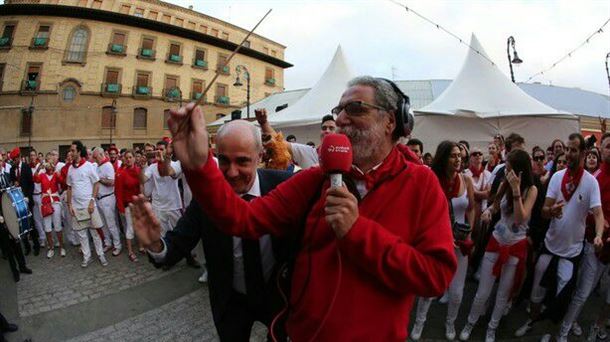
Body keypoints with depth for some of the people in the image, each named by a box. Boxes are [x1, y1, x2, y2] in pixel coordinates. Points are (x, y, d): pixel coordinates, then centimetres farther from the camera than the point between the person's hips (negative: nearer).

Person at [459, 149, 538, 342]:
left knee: (504, 293, 12)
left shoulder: (531, 190, -12)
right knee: (482, 292, 6)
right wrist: (488, 210, -8)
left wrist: (516, 190, -29)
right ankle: (470, 323, 28)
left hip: (516, 246, -2)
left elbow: (520, 218, -24)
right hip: (496, 242, 2)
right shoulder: (504, 185, -3)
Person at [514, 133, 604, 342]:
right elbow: (544, 210, -6)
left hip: (572, 248, -2)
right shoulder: (557, 176, -3)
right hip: (550, 243, 3)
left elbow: (598, 213, -19)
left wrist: (598, 235, -39)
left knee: (562, 294, 9)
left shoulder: (591, 182, -12)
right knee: (538, 287, 13)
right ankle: (533, 319, 35)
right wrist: (552, 210, -30)